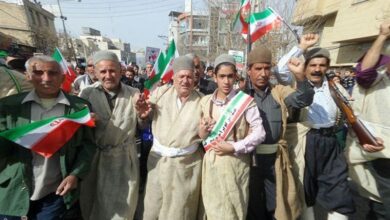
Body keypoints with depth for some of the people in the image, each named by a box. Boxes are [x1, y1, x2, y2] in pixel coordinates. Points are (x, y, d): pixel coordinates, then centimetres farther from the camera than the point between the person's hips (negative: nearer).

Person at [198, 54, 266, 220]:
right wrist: (202, 132, -11)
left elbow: (259, 133, -9)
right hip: (211, 163, 3)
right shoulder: (205, 102, 4)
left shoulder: (245, 101, -7)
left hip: (235, 163, -3)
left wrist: (234, 147, -16)